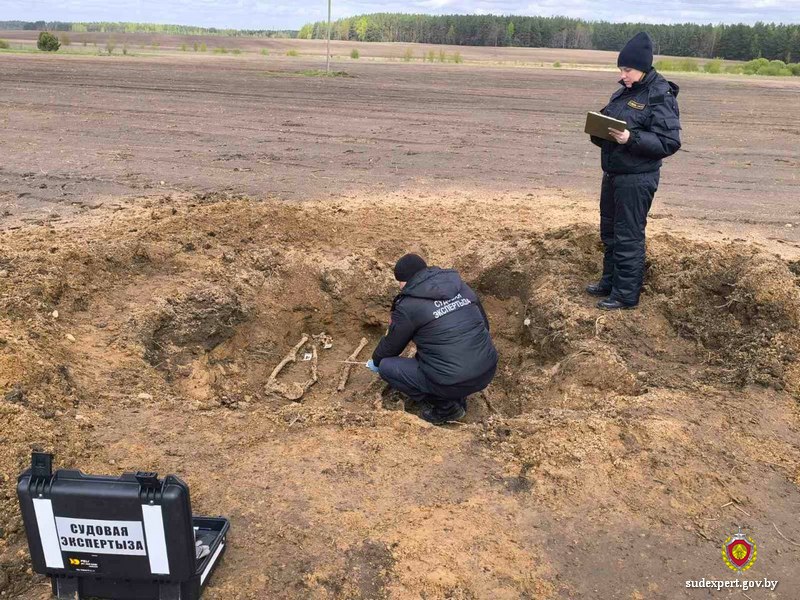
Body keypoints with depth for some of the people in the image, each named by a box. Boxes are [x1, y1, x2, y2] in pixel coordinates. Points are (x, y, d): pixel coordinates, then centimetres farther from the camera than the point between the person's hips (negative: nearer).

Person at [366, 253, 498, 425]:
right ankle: (457, 397, 22)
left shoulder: (408, 306, -7)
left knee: (386, 366, 8)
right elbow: (484, 324, 18)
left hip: (453, 382, -7)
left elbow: (391, 345, 8)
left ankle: (446, 406, 8)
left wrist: (375, 361, 30)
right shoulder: (460, 286, 8)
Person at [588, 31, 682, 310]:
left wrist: (632, 138, -28)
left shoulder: (660, 97, -13)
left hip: (637, 179, -8)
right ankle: (610, 281, 33)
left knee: (628, 236, 0)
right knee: (609, 231, 17)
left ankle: (626, 294, 12)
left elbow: (669, 143, -17)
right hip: (613, 173, 8)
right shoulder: (623, 92, 10)